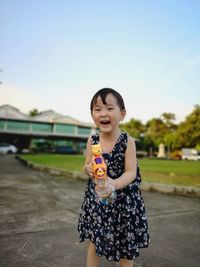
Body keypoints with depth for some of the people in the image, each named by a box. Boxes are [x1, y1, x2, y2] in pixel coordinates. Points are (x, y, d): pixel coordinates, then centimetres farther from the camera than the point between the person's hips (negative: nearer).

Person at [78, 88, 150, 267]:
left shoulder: (128, 141, -15)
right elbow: (87, 166, 6)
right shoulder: (92, 140, -5)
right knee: (94, 240, 19)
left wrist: (113, 185, -35)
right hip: (96, 198, 3)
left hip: (124, 199, -2)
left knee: (126, 245, 14)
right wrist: (89, 169, -18)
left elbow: (131, 172, -17)